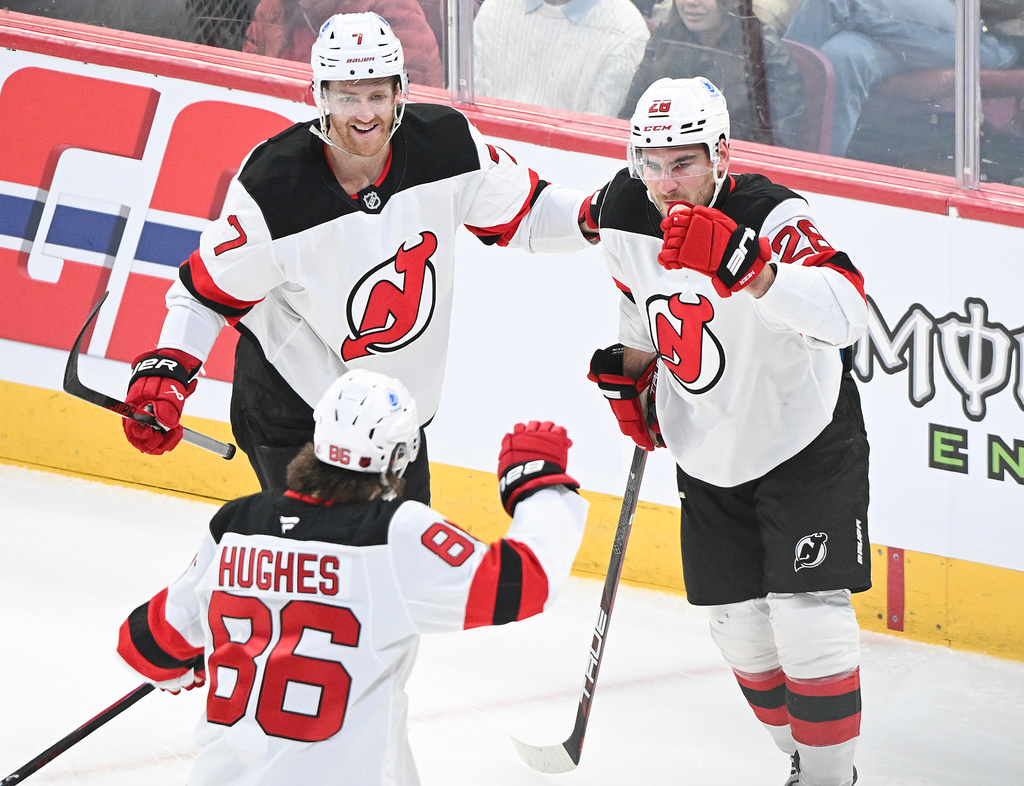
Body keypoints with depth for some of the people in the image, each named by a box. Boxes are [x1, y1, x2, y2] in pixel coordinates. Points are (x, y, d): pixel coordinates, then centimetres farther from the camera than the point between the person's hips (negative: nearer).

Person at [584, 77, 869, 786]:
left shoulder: (772, 216, -29)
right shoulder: (624, 214, -9)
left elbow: (847, 314, -48)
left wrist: (741, 264, -59)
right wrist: (630, 379, 10)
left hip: (805, 441, -6)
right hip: (707, 453, 6)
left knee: (808, 621, -13)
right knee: (740, 626, 8)